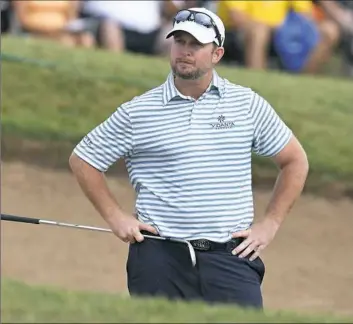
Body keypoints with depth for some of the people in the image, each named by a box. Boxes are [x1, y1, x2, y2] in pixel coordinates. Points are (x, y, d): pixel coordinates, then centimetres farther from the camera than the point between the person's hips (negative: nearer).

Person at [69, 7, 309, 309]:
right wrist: (115, 217, 6)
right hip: (160, 259, 0)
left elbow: (295, 160, 16)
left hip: (231, 258, 0)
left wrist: (270, 224, 8)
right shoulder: (137, 112, 4)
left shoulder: (248, 104, 7)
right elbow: (82, 159, 13)